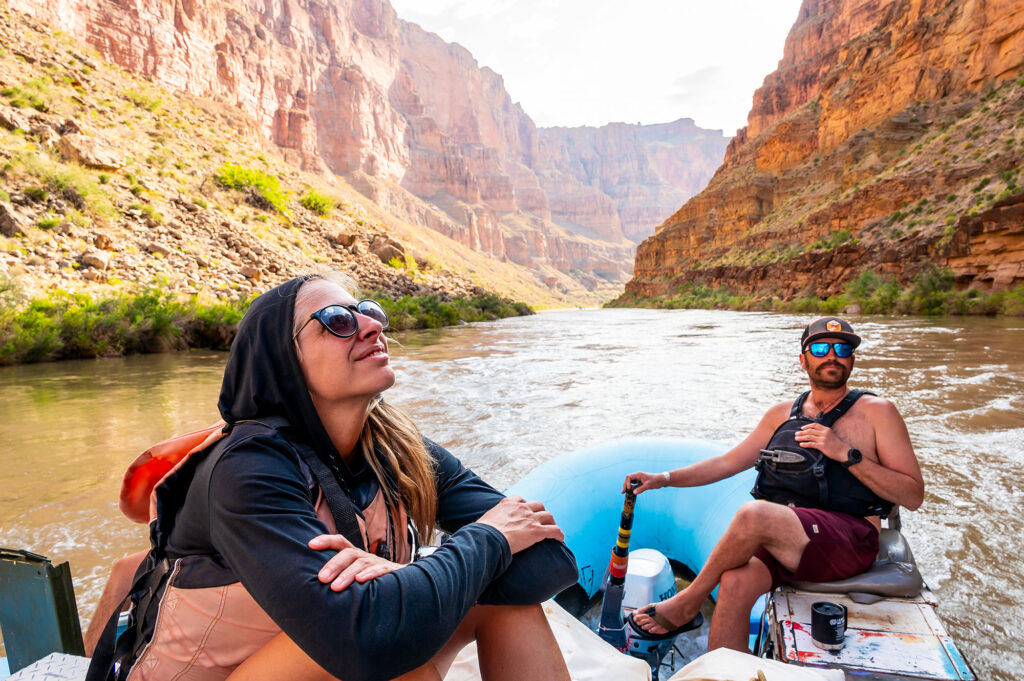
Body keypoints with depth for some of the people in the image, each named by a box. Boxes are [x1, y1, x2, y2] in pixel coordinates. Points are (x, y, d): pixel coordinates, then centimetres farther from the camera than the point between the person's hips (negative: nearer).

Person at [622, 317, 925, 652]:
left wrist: (847, 454, -12)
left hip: (851, 542, -3)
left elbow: (913, 495, 1)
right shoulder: (782, 414, 18)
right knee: (734, 584, -28)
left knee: (753, 514, -30)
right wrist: (664, 478, 10)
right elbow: (728, 462, 20)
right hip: (781, 539, 4)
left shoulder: (876, 412, 6)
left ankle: (689, 601, -9)